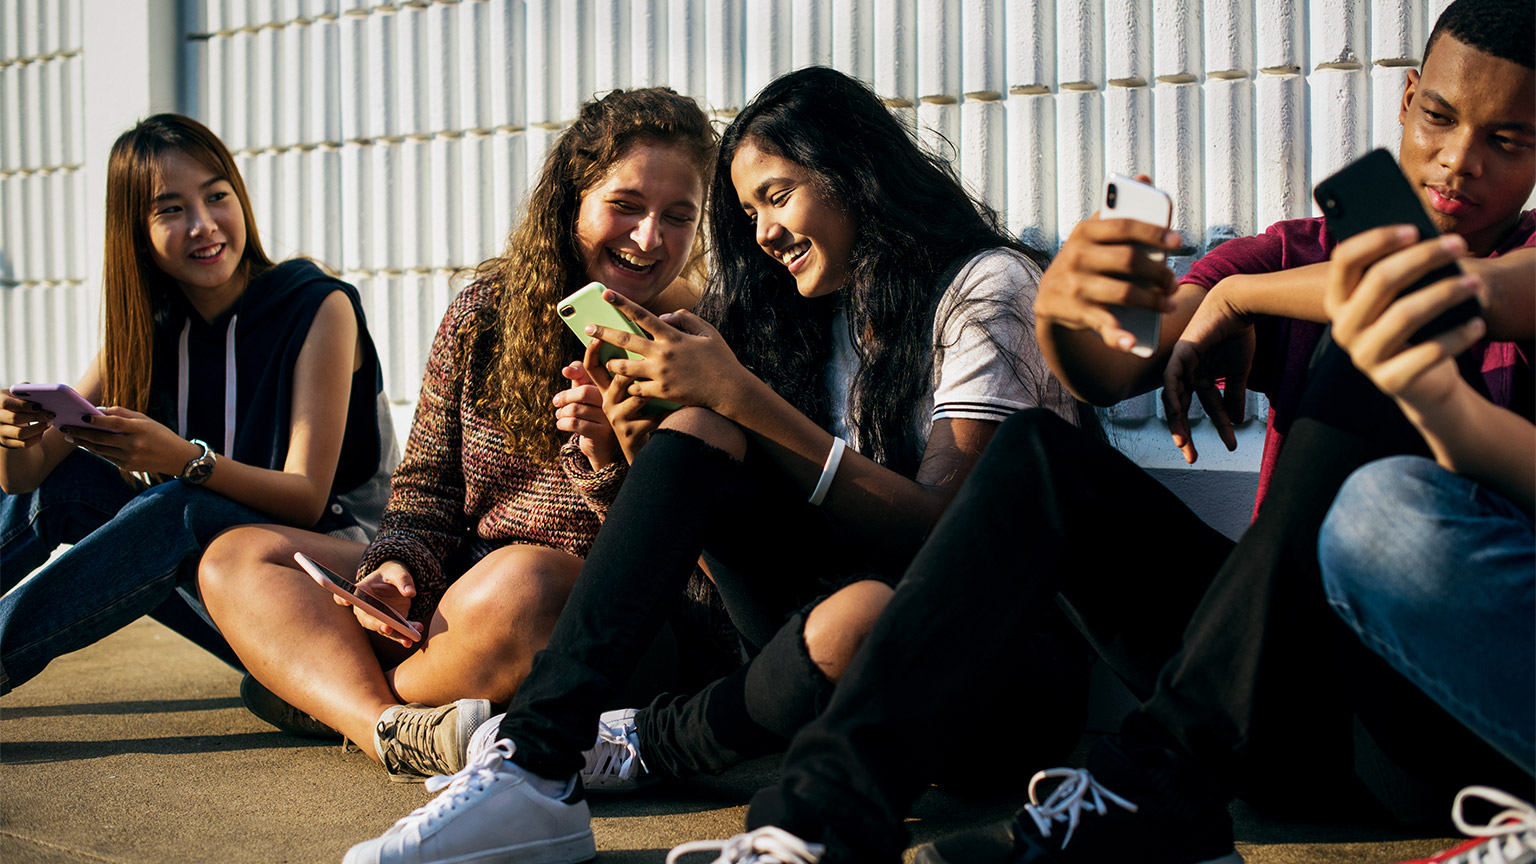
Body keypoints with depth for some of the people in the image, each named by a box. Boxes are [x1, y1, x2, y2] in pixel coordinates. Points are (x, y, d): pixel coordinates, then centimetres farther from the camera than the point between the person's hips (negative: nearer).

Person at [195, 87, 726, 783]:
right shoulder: (483, 312, 6)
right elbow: (428, 481, 12)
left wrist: (606, 459, -23)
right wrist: (397, 566, -9)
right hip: (448, 596, 6)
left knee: (521, 578, -39)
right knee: (234, 557, -3)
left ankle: (347, 702, -9)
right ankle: (395, 730, -30)